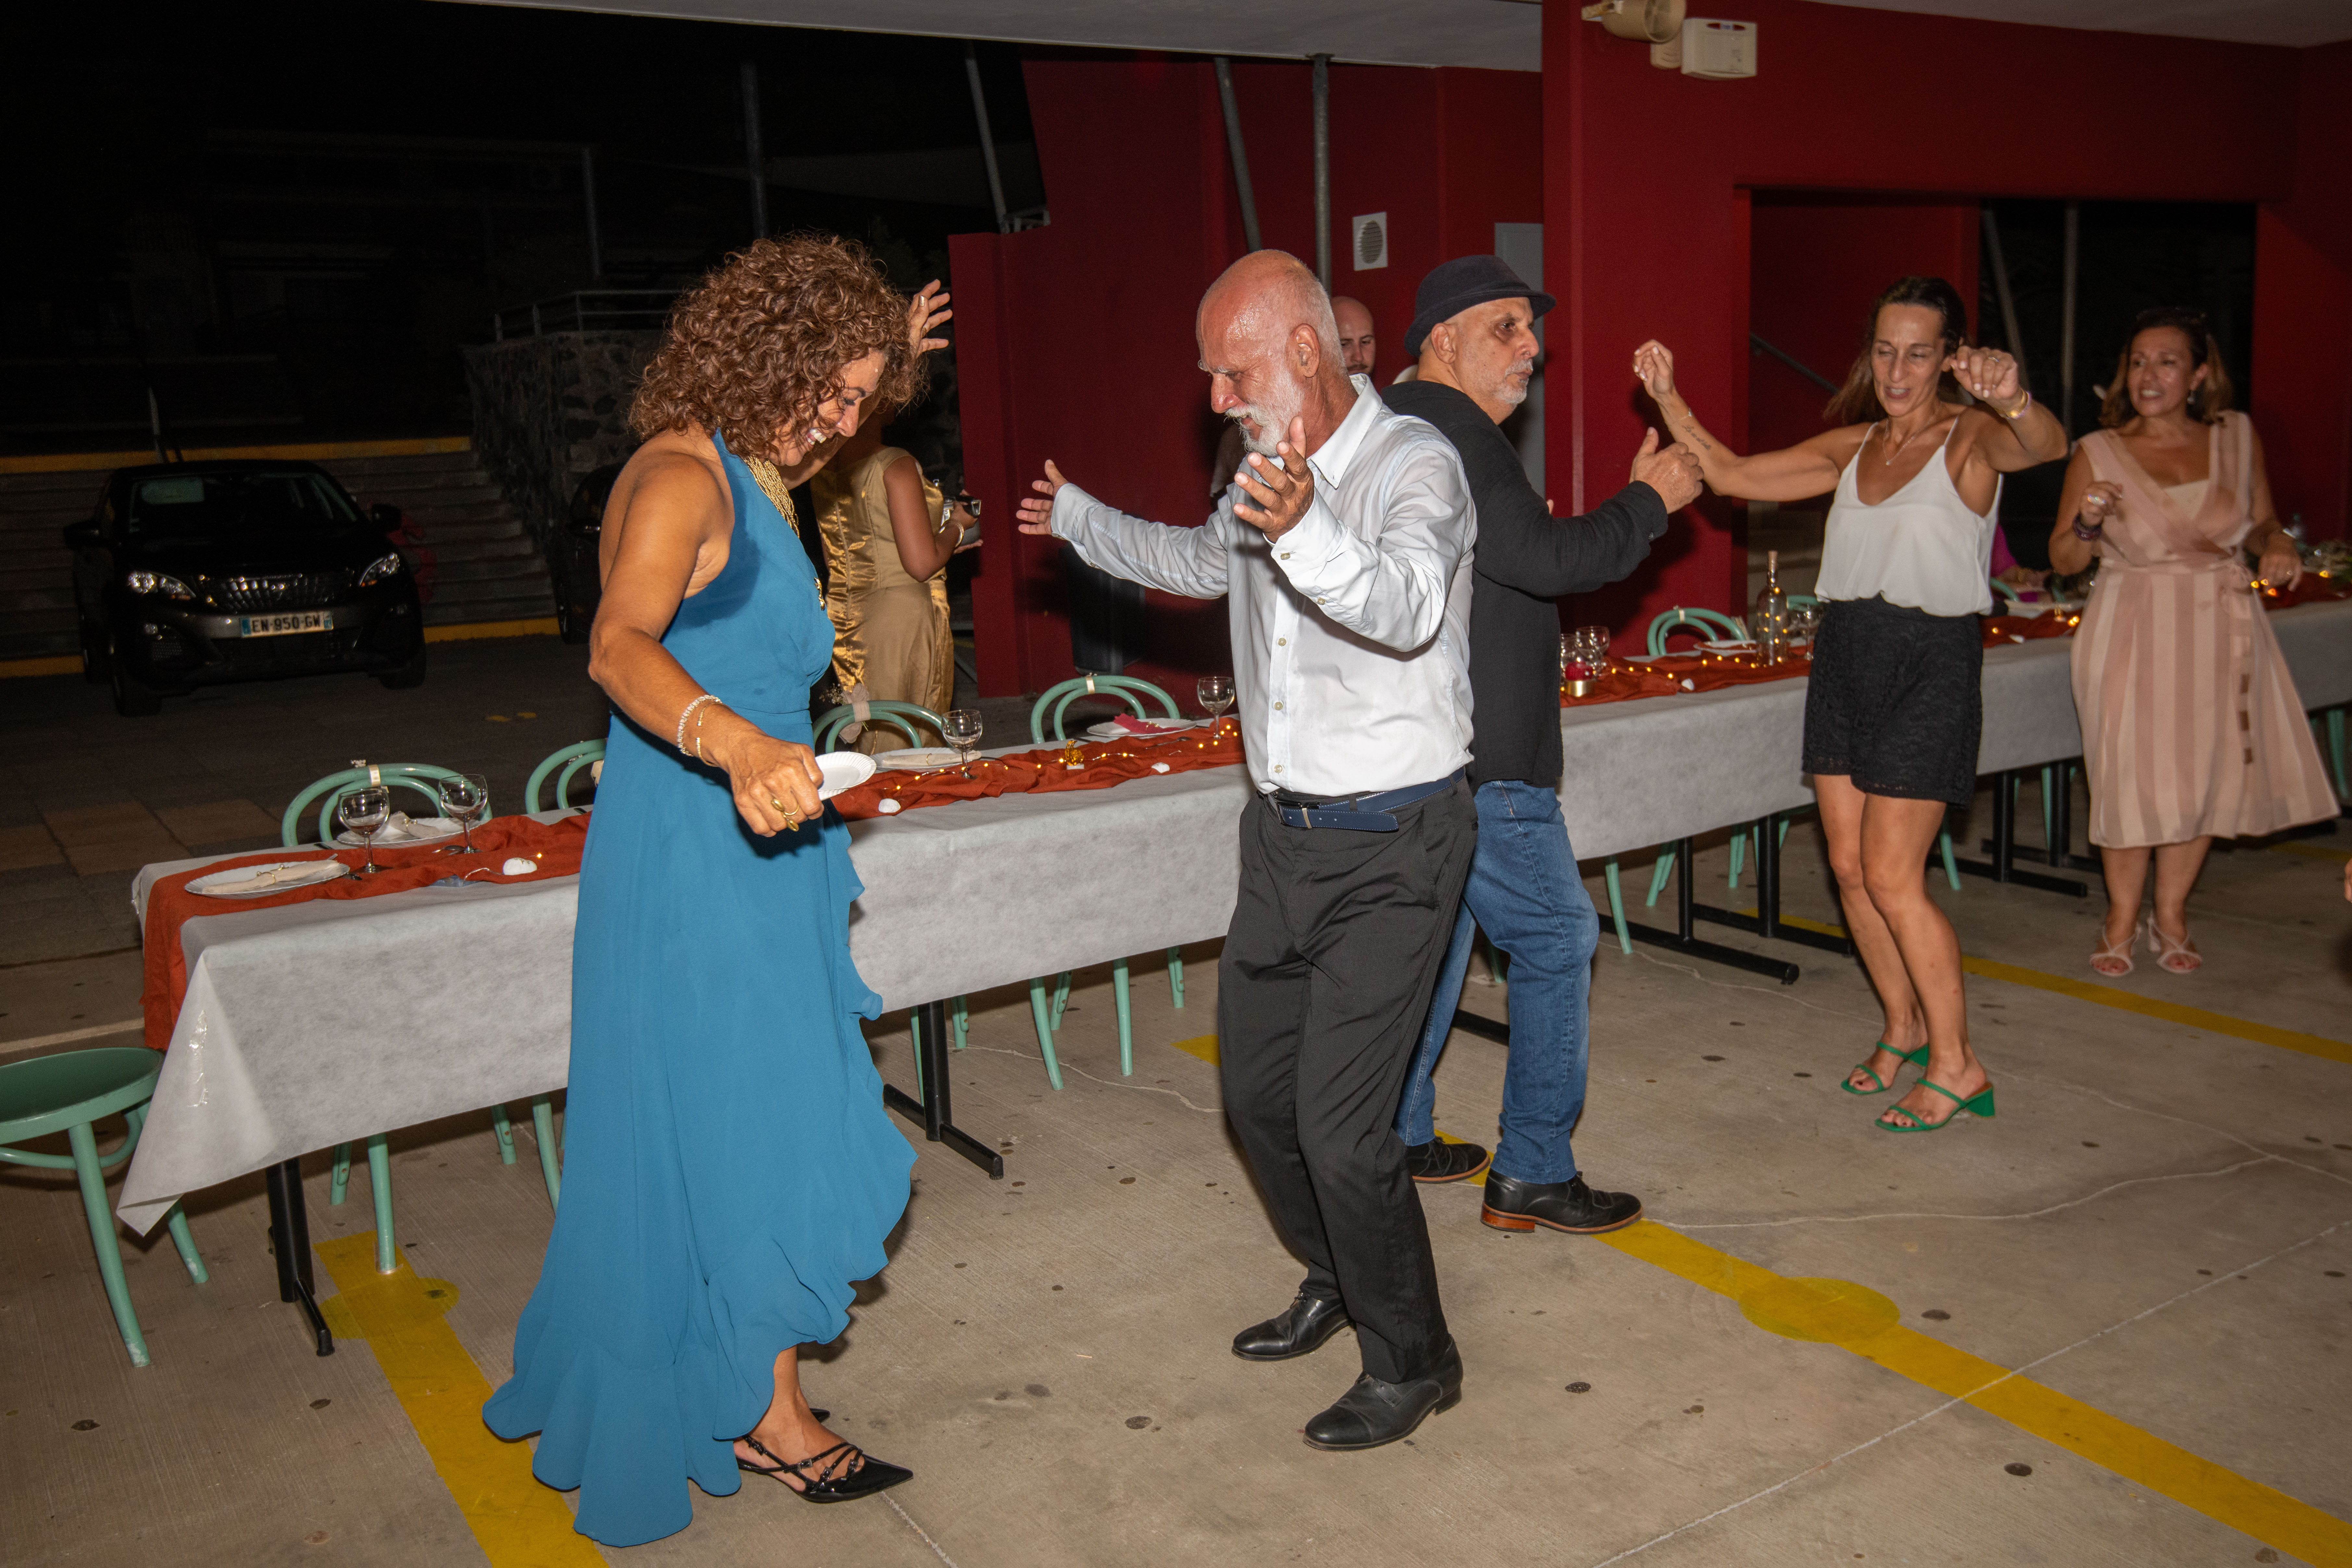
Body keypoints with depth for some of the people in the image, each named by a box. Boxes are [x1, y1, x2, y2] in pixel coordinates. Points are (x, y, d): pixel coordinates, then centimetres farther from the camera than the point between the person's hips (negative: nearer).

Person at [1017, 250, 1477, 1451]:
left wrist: (1304, 535, -55)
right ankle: (1337, 1283, 39)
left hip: (1389, 847, -8)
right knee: (1254, 1092, 15)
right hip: (1285, 832, 8)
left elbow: (1407, 608, -37)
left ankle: (1411, 1362, 14)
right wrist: (1078, 520, 42)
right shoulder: (1268, 472, 9)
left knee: (1337, 1123, -9)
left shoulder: (1412, 464, -16)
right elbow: (1203, 561, 31)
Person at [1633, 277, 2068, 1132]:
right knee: (1849, 867, 9)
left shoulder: (1971, 436, -6)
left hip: (1931, 660, -6)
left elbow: (2046, 447, -29)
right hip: (1845, 653, 6)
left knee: (1892, 877, -6)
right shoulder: (1851, 445, 11)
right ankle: (1904, 1028, 29)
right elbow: (1730, 473, 11)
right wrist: (1668, 398, 0)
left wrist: (2013, 399, -51)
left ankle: (1956, 1063, 9)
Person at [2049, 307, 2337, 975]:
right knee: (2133, 777, -2)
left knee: (2204, 775, 8)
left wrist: (2278, 545, -8)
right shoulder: (2098, 453, -4)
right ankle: (2123, 918, 17)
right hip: (2134, 633, -3)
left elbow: (2261, 523, 14)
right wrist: (2088, 523, -20)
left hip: (2220, 630, 3)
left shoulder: (2237, 436, 3)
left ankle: (2171, 914, 26)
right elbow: (2064, 559, 0)